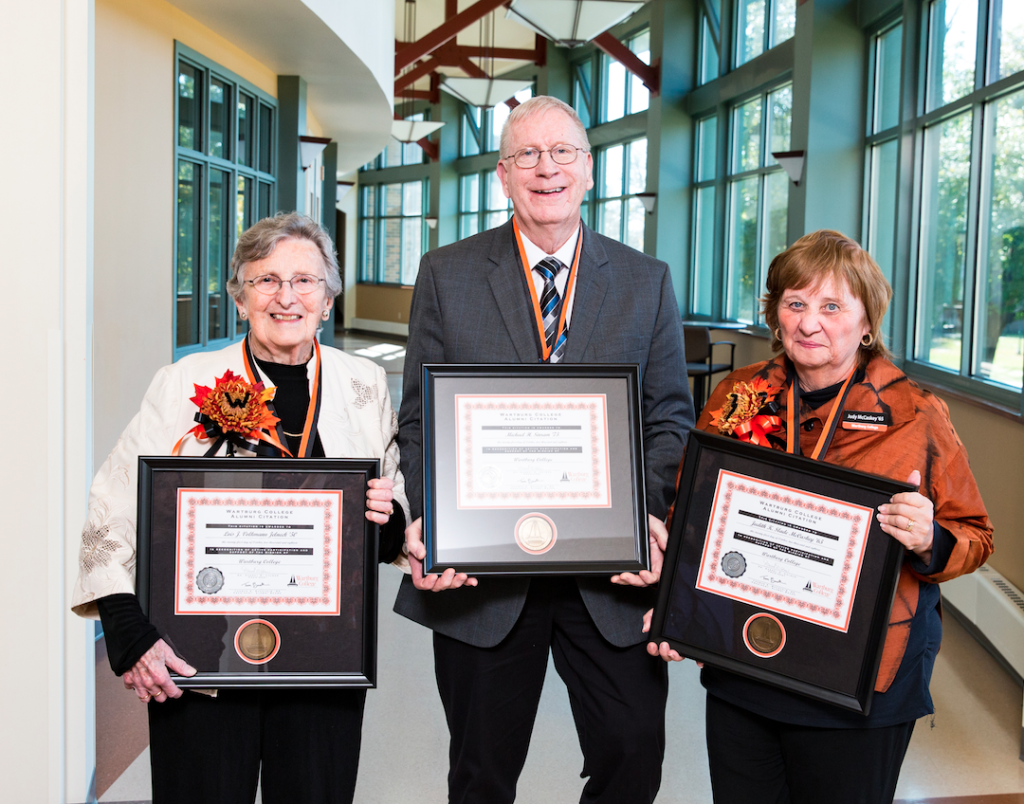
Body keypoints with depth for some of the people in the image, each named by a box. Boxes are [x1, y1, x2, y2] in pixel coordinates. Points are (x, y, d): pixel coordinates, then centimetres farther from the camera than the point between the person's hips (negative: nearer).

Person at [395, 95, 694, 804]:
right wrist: (427, 520, -13)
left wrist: (649, 514, -12)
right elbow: (422, 418, 3)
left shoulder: (647, 282, 6)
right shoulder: (446, 274, 3)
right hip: (480, 569, 0)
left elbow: (669, 418, 5)